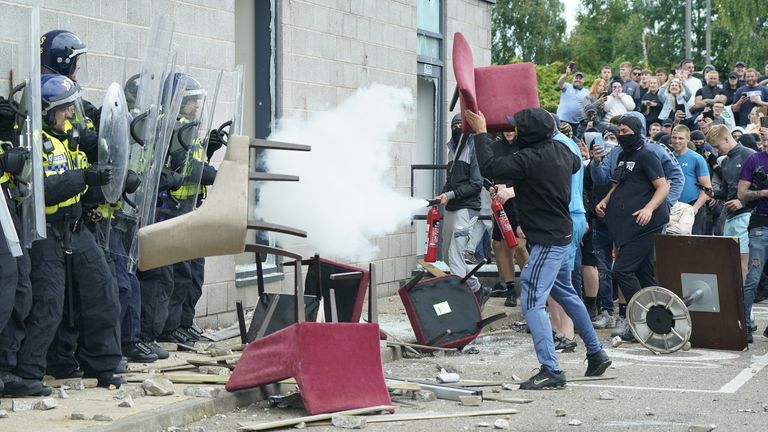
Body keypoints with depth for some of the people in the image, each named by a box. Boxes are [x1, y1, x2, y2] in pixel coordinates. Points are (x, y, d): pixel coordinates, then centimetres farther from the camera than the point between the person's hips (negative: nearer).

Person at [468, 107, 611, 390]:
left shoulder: (529, 159, -23)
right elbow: (576, 163, 26)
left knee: (532, 301, -12)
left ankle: (551, 371, -16)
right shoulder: (560, 150, 4)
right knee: (565, 294, 24)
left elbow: (490, 166, -23)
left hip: (547, 241, -10)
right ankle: (596, 354, 35)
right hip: (561, 234, 10)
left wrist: (481, 132, -11)